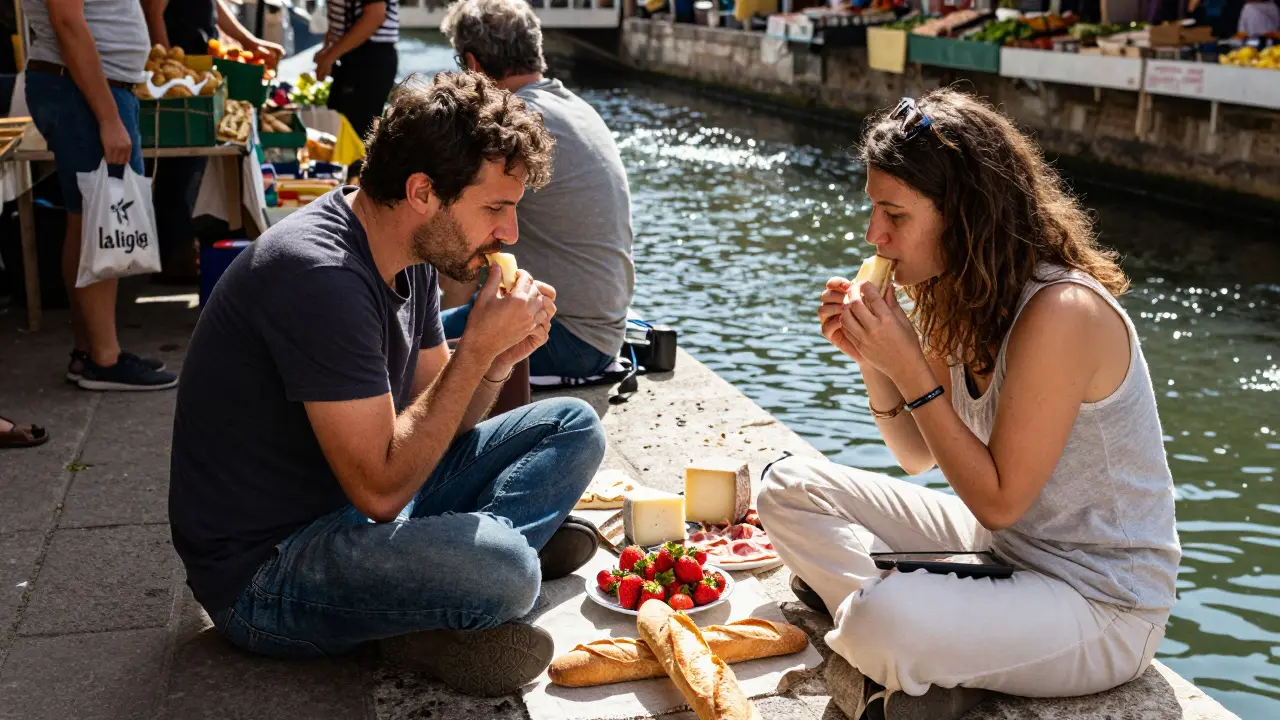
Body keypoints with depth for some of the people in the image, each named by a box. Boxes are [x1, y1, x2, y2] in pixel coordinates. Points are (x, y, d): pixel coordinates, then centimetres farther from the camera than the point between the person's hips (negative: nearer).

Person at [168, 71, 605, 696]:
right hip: (263, 570, -9)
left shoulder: (410, 255, 3)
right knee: (500, 571, -36)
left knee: (573, 429, 6)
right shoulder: (320, 275, -26)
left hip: (356, 510, 10)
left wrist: (498, 359, -10)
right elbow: (382, 489, -26)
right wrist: (478, 347, -23)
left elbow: (436, 422, 9)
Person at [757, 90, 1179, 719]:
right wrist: (870, 357, -9)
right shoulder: (962, 296, 0)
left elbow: (998, 501, -21)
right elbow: (919, 455, 7)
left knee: (883, 624, -35)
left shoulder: (1060, 313, -26)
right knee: (789, 488, 1)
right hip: (998, 545, 9)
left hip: (1101, 601, -9)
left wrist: (910, 368, -24)